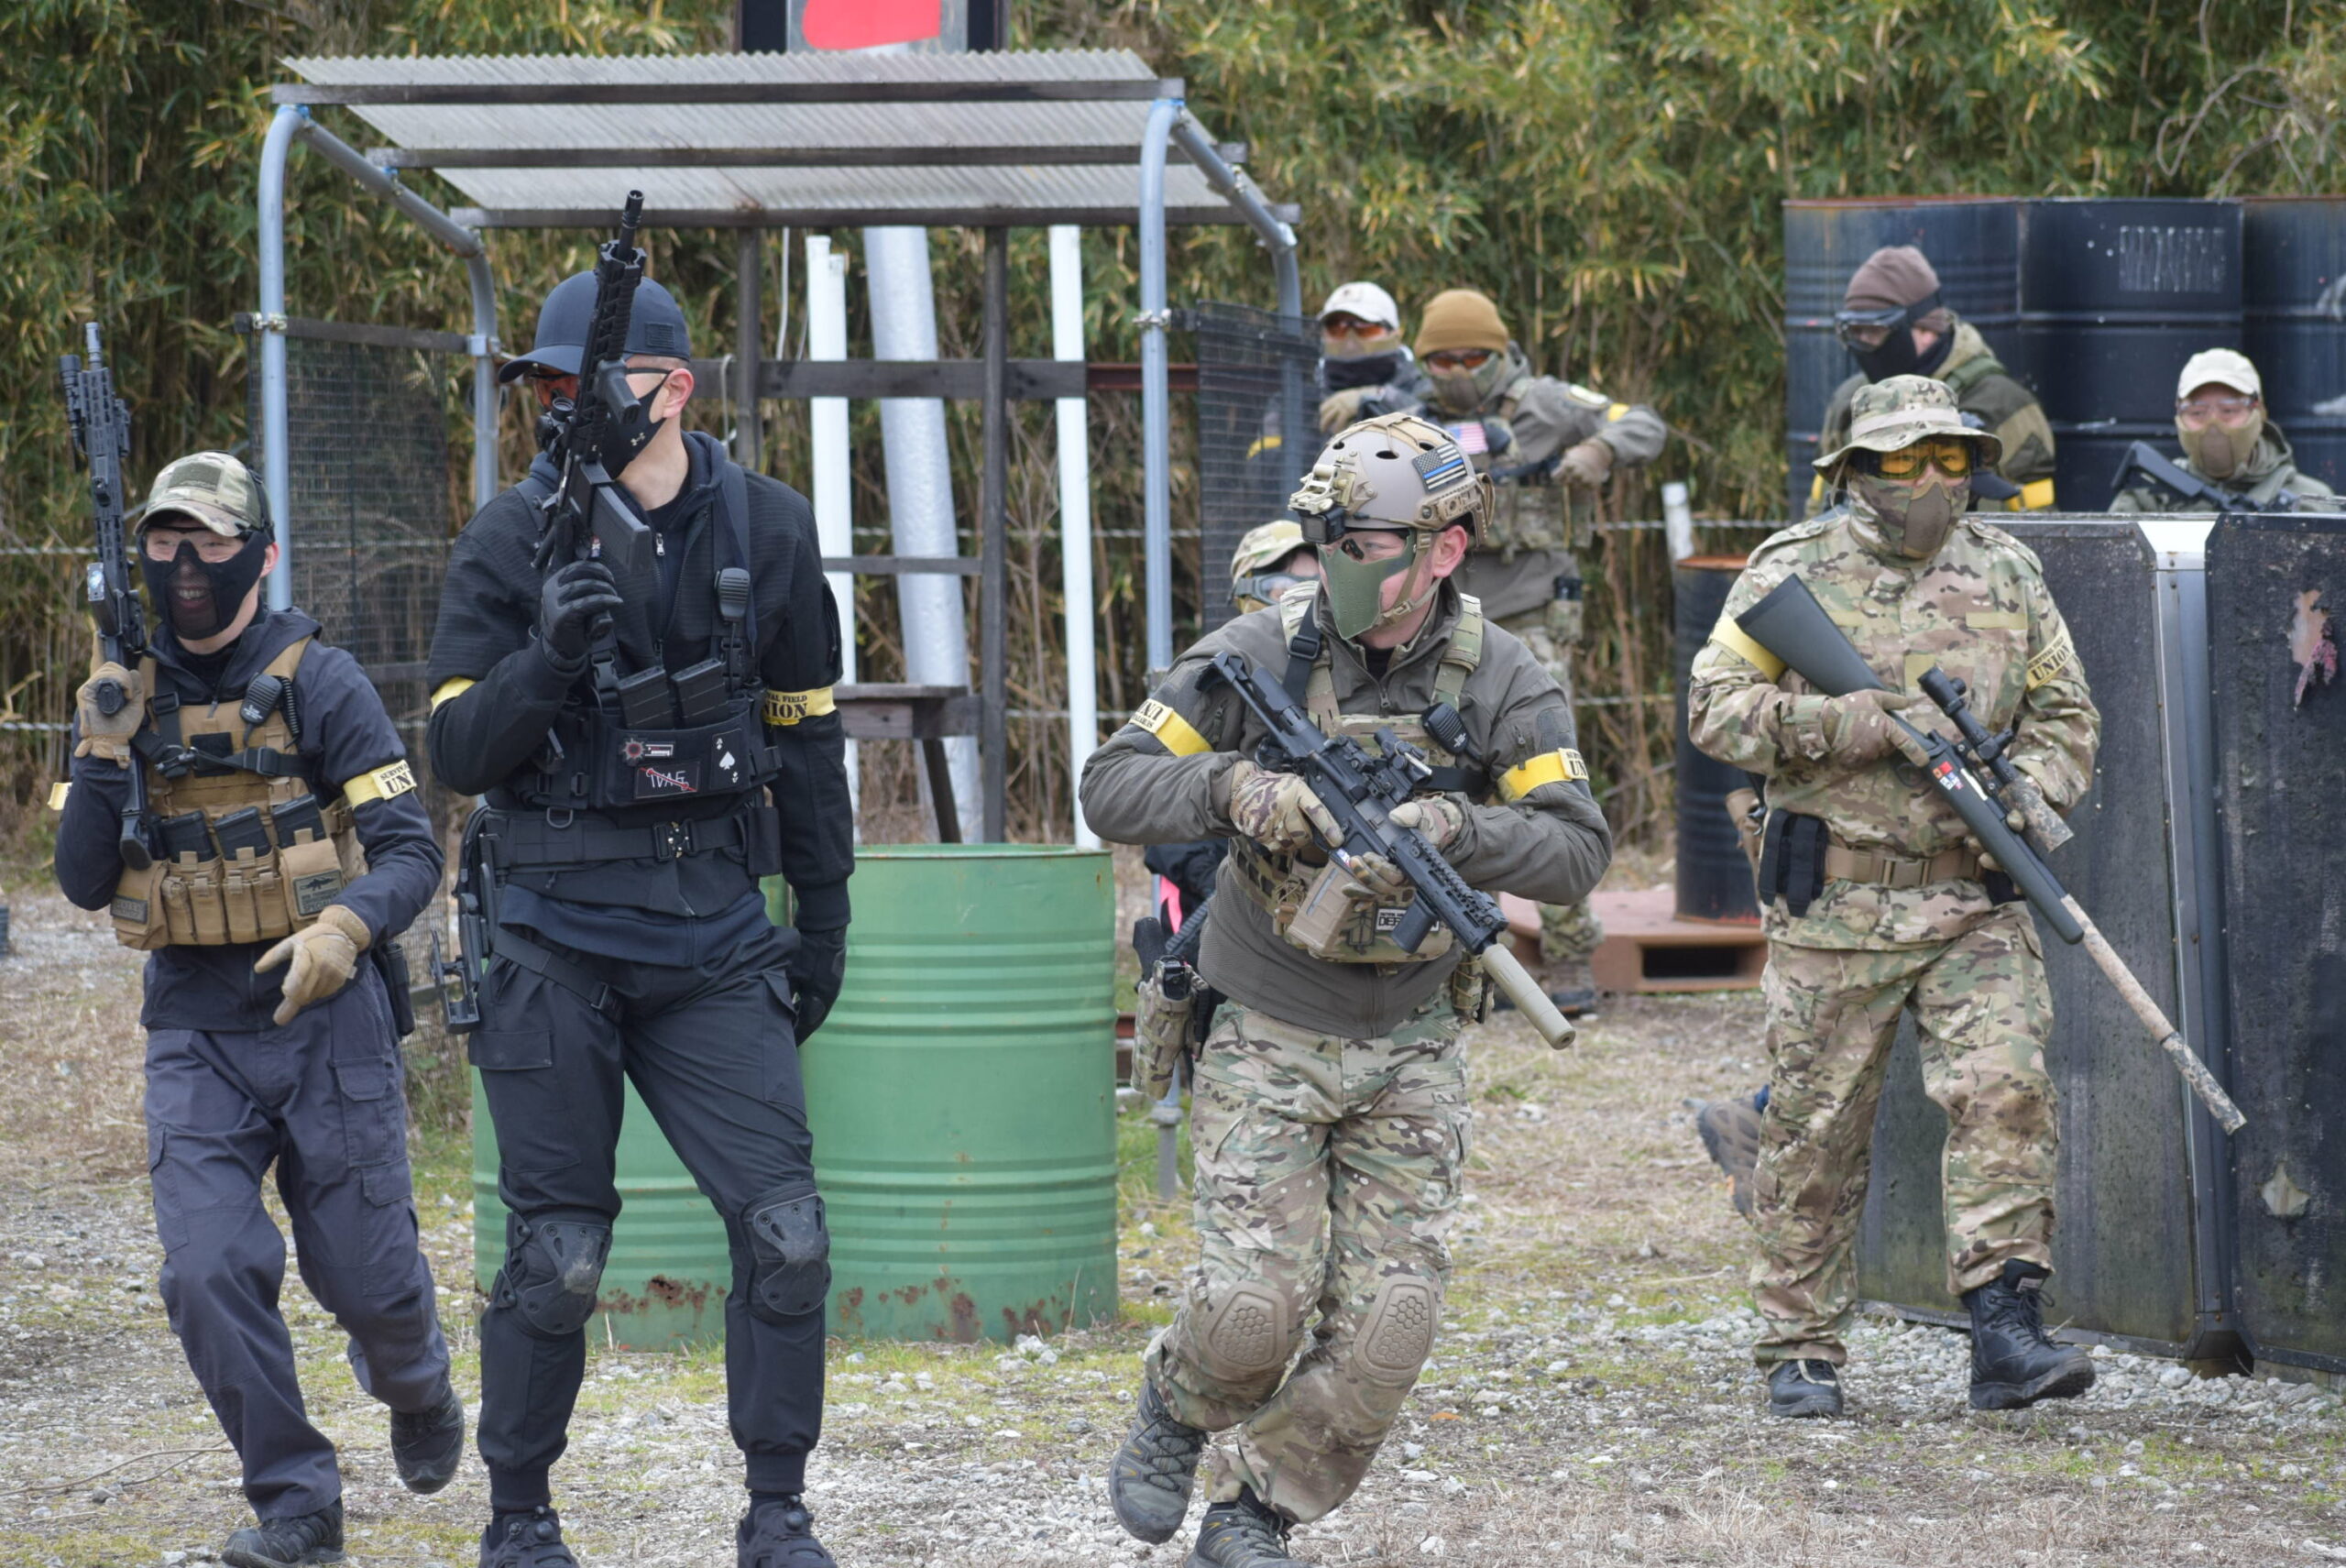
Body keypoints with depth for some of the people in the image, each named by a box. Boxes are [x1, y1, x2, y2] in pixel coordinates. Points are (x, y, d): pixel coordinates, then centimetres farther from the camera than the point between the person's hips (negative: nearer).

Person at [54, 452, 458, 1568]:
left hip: (323, 1019, -3)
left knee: (362, 1274, 5)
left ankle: (415, 1384, 40)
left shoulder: (316, 683, -7)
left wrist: (346, 928, -31)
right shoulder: (125, 696, 5)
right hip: (194, 1036, 3)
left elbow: (411, 851, -11)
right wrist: (105, 751, -15)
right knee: (208, 1274, -13)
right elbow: (83, 881, 0)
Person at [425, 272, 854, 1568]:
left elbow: (804, 731, 12)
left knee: (785, 1232, -6)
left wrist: (824, 919, 13)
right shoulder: (513, 539, -5)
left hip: (711, 929, 2)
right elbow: (461, 753, -7)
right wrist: (547, 654, -25)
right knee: (557, 1254, 0)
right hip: (553, 937, -2)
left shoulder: (764, 529, 2)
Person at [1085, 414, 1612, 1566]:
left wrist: (1448, 828, -29)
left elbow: (1578, 852, -12)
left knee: (1389, 1320, -4)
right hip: (1266, 1038, -2)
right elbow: (1111, 787, -10)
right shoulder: (1260, 656, -11)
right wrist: (1235, 790, -28)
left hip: (1410, 1049, 2)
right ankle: (1175, 1414, 20)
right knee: (1256, 1302, -14)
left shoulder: (1501, 681, -7)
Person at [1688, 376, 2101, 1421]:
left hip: (1974, 901, 2)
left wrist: (2025, 794, -6)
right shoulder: (1792, 572, 1)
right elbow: (1716, 708, -5)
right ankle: (1800, 1354, 13)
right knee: (1817, 1129, 3)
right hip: (1834, 903, -2)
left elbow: (2066, 717, 14)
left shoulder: (2007, 574, 10)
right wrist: (1851, 724, -17)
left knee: (2006, 1093, -15)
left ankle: (2005, 1333, -16)